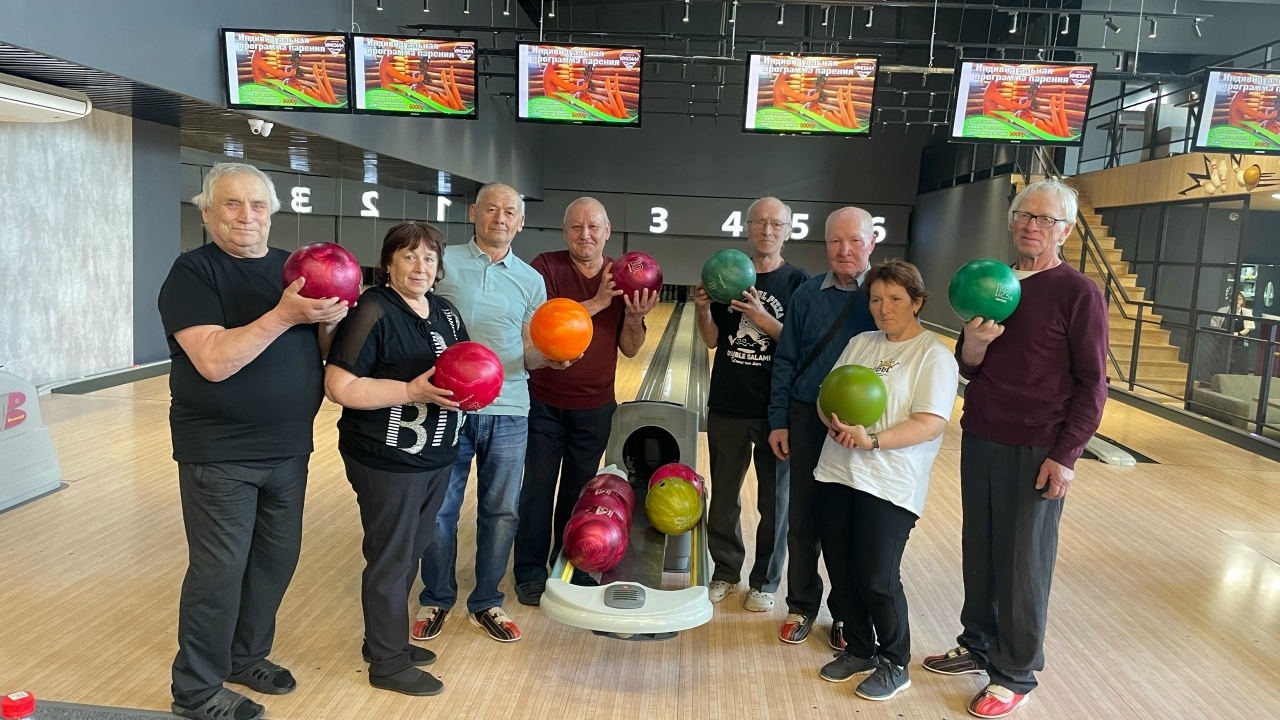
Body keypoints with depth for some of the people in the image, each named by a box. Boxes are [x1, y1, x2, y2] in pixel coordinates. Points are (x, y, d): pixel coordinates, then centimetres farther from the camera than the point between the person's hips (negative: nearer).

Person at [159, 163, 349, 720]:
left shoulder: (292, 268, 9)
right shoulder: (193, 272, -10)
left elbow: (323, 351, 11)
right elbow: (214, 361, -23)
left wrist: (329, 322, -10)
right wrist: (284, 315, -29)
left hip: (289, 449, 6)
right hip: (220, 455, -6)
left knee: (277, 558, 15)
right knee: (220, 571, 2)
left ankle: (247, 655, 36)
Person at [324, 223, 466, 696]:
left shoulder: (445, 311, 8)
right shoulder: (372, 312, -16)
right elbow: (339, 387, -21)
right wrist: (411, 392, -27)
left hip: (437, 458, 8)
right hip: (386, 461, -8)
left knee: (411, 553, 19)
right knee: (390, 559, 5)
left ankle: (388, 639, 37)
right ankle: (388, 663, 22)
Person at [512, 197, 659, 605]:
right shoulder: (545, 267, -10)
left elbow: (630, 349, 1)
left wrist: (634, 317, -19)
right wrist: (596, 304, -28)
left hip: (595, 407, 3)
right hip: (544, 402, -2)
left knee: (578, 493, 14)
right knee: (538, 491, 7)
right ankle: (530, 574, 22)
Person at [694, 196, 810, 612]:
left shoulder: (798, 282, -5)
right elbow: (712, 340, 7)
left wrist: (764, 320, -23)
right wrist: (703, 309, -12)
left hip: (776, 409, -3)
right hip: (726, 406, 3)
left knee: (774, 500, 9)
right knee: (723, 495, 14)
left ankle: (765, 581, 25)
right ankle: (726, 571, 31)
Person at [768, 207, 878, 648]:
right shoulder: (807, 294, 1)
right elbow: (785, 361, 4)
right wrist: (778, 421, 1)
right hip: (807, 419, 2)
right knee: (803, 519, 11)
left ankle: (847, 613, 27)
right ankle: (801, 606, 28)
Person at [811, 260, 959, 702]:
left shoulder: (935, 355, -7)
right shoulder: (860, 343, 11)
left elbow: (931, 424, -16)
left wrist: (872, 439, -26)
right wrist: (835, 422, -13)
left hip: (891, 485, -6)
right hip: (837, 474, 6)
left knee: (876, 579, -1)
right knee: (841, 572, 11)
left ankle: (894, 665, 22)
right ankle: (859, 649, 33)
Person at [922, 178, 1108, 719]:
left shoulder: (1078, 293, -8)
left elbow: (1092, 384, -9)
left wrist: (1066, 456, -14)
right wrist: (974, 343, -12)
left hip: (1035, 452, -5)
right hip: (978, 441, 6)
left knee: (1023, 564, 5)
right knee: (978, 552, 14)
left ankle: (1016, 674, 18)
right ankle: (978, 645, 30)